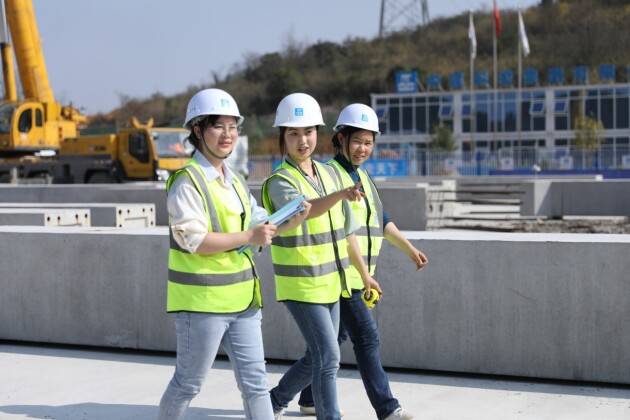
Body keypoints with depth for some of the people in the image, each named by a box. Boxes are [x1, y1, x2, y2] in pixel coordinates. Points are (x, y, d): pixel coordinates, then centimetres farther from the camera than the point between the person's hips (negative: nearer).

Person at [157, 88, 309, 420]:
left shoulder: (234, 181, 14)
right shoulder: (187, 182, -13)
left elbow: (260, 223, 16)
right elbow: (194, 240, -22)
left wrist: (293, 221, -2)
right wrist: (249, 237, -21)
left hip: (241, 299, 8)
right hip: (201, 300, -8)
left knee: (255, 381, 7)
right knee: (187, 383, 6)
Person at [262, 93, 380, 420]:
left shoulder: (328, 174, 6)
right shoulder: (280, 182, -15)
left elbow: (344, 230, 15)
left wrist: (364, 274, 20)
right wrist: (342, 194, -56)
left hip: (330, 283, 7)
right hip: (300, 284, -7)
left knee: (317, 358, 15)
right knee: (328, 357, -10)